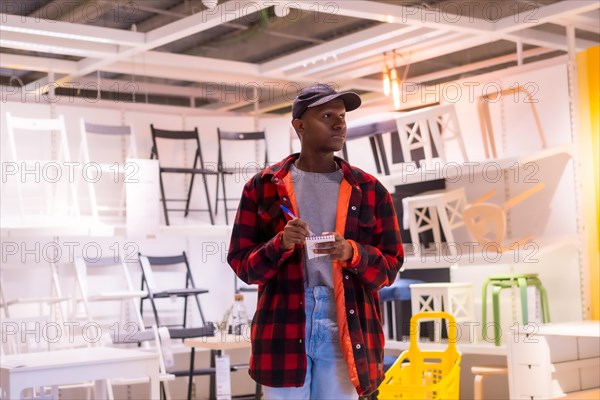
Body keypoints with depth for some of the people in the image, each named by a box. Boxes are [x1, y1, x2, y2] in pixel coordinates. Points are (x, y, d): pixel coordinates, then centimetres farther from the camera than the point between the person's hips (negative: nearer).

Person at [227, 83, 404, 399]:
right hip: (284, 331, -1)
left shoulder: (369, 190, 8)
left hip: (346, 333, 1)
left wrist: (354, 253, -12)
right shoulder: (264, 186, 5)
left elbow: (391, 265, 8)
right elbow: (241, 262, 5)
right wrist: (280, 245, -14)